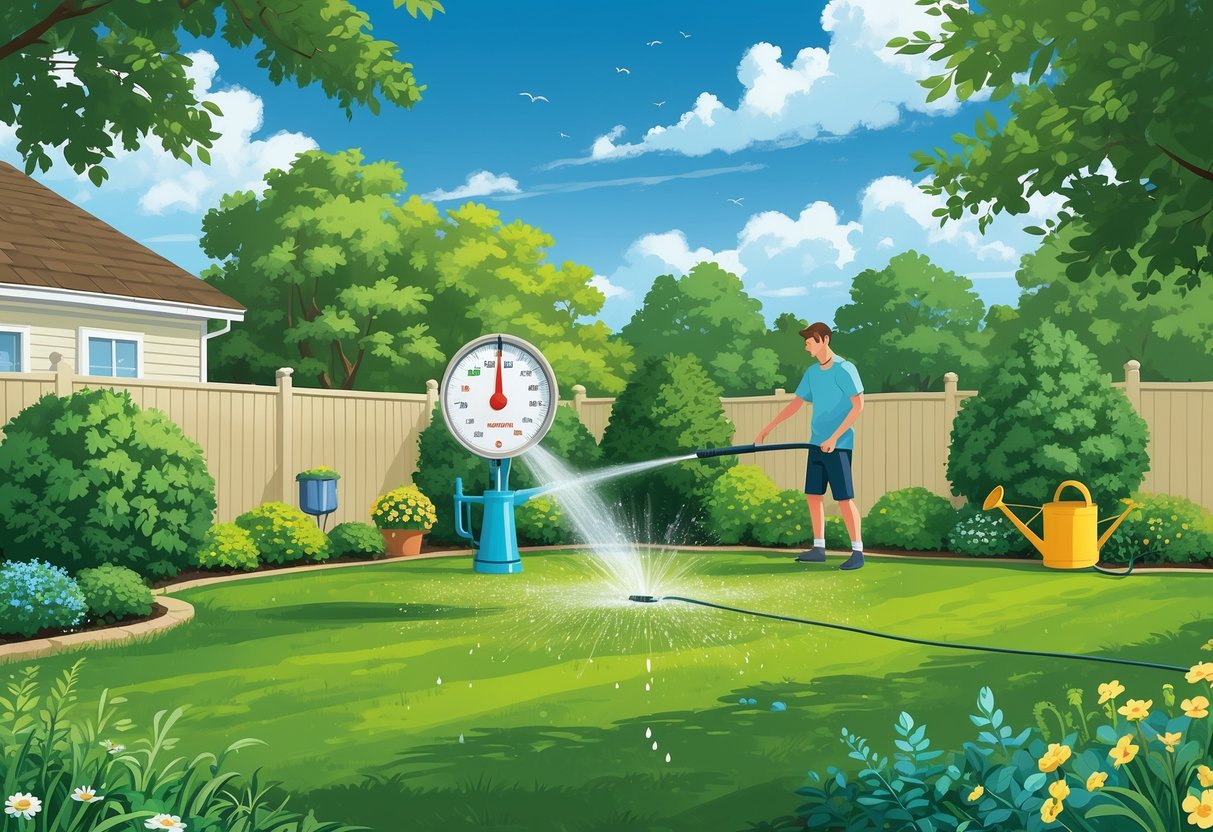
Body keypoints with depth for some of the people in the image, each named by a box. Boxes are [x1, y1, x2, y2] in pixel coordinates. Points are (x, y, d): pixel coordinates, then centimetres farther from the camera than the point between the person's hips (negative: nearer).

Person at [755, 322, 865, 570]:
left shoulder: (844, 369, -11)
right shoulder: (811, 372, 12)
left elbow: (858, 406, -15)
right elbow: (796, 403, 18)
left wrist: (834, 438, -19)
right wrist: (767, 428, 15)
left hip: (838, 445, -8)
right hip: (816, 443, 8)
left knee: (844, 498, -8)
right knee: (813, 495, 8)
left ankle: (858, 551, -2)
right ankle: (818, 548, 17)